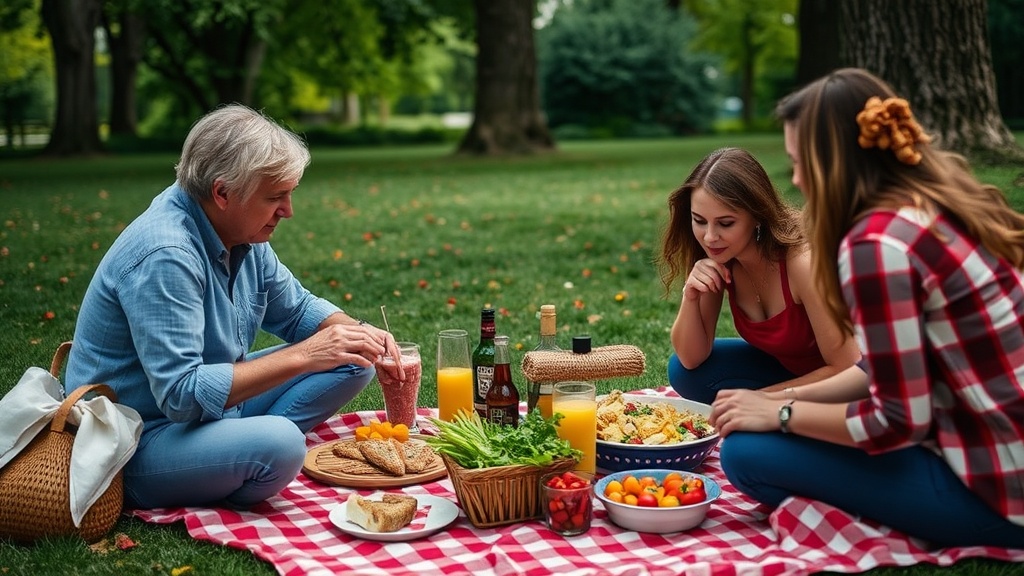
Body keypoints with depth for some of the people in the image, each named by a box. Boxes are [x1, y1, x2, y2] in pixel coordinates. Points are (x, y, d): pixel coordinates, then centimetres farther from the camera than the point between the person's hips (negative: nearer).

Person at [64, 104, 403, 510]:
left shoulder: (242, 233, 0)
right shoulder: (164, 256, -28)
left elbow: (297, 308, 14)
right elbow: (182, 395, -31)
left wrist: (359, 333, -7)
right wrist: (302, 356, -30)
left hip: (210, 405, 10)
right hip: (138, 443, -10)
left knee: (352, 364, 2)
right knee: (279, 445, -37)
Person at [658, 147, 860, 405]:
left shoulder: (802, 262, -31)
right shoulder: (720, 259, -12)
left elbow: (847, 371, -24)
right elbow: (691, 359, -7)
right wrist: (690, 297, -24)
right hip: (785, 368, 6)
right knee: (685, 372, -11)